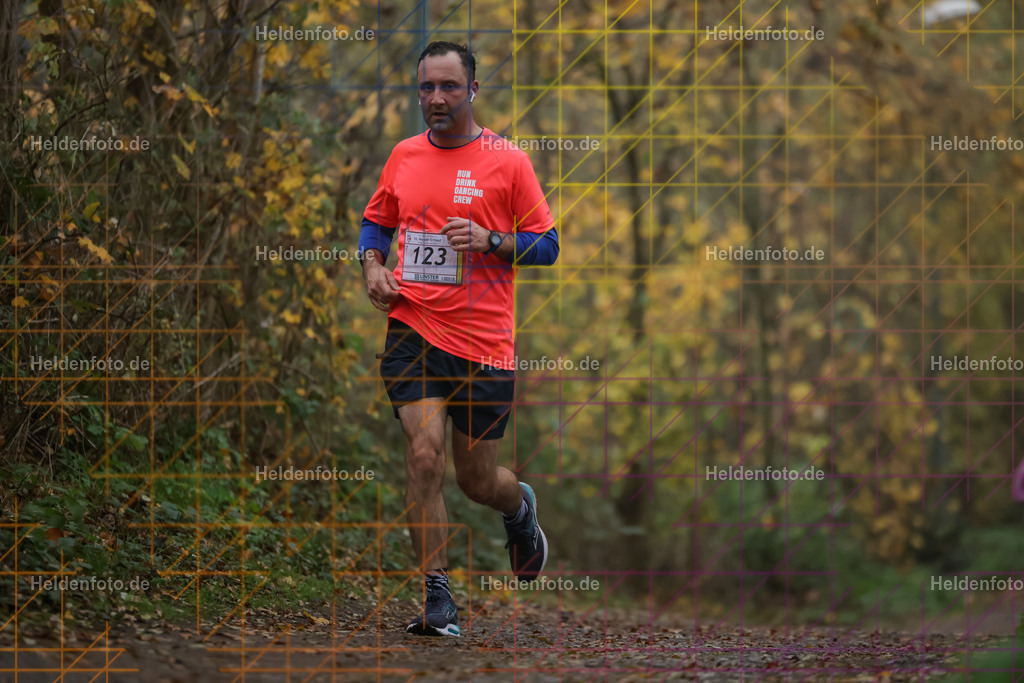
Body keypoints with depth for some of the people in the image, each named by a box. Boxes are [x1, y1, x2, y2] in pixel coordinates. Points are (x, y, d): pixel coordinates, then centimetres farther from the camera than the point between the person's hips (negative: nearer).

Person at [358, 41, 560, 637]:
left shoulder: (507, 160, -1)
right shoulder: (404, 156, 9)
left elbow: (547, 245, 1)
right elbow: (377, 220, 24)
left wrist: (490, 241, -16)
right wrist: (373, 265, 4)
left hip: (485, 341, -2)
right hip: (414, 329, 2)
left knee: (478, 480, 7)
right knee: (425, 454, -16)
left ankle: (521, 509, 45)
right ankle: (438, 599, -10)